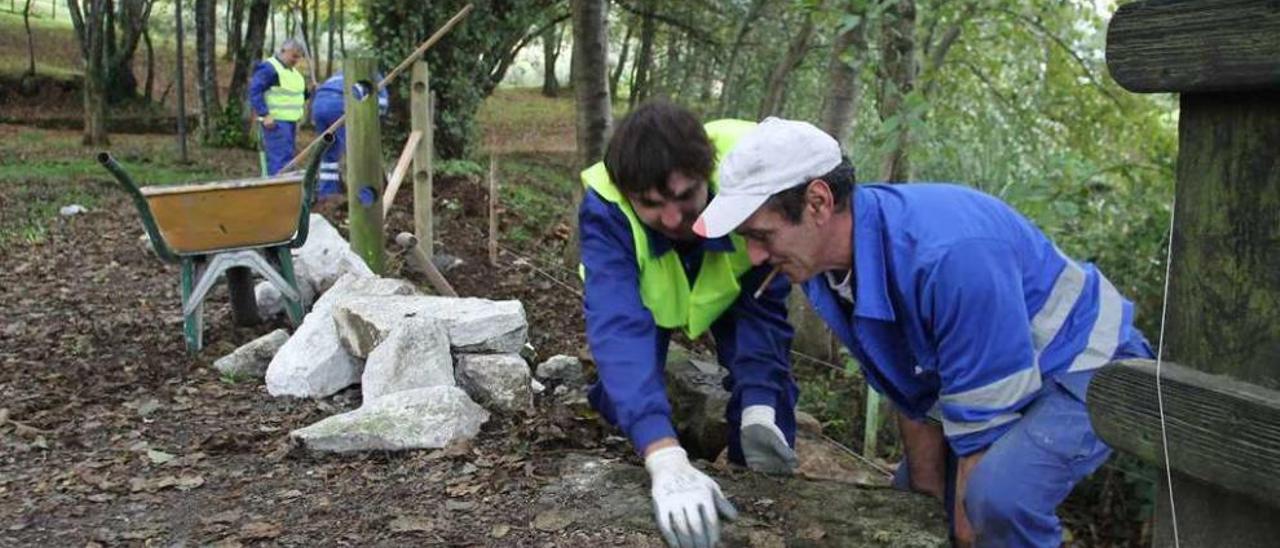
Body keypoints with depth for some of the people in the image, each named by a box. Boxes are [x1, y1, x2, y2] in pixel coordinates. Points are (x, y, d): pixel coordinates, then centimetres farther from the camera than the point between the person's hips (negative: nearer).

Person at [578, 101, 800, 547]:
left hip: (735, 285, 0)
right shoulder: (604, 206, -41)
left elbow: (766, 305, -30)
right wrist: (666, 459, -65)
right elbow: (618, 325, -52)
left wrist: (759, 408, -45)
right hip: (645, 289, 0)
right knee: (622, 395, -12)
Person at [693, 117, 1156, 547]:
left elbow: (983, 426, -30)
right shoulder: (821, 263, -12)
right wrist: (930, 499, 3)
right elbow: (911, 394, -1)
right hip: (982, 375, 8)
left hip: (1090, 363, -8)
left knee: (1000, 496, -32)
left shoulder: (948, 253, -39)